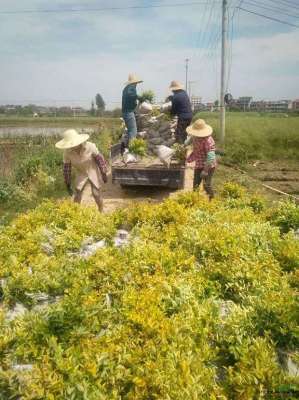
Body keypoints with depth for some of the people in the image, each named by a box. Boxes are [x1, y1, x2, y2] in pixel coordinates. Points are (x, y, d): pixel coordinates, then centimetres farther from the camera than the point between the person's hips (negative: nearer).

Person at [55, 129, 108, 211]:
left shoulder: (90, 147, -29)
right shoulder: (67, 152, -24)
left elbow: (99, 159, -15)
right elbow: (66, 168, -11)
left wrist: (104, 174, -8)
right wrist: (68, 185, -5)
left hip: (93, 172, -2)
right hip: (81, 174, 2)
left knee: (96, 194, 1)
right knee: (77, 195, -1)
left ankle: (101, 211, 24)